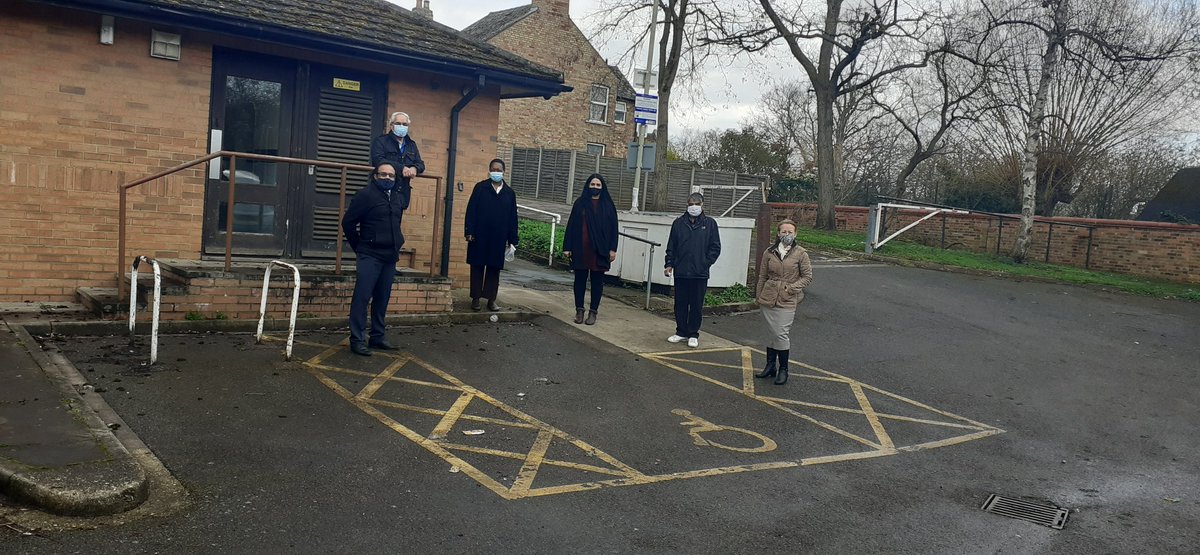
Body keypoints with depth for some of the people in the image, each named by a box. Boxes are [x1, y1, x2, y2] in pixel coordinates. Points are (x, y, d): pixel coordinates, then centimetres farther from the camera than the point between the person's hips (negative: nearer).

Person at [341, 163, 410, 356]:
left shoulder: (398, 196, 12)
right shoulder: (366, 194, -8)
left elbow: (404, 204, 38)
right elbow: (348, 222, -5)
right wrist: (359, 247, 1)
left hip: (390, 257, 7)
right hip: (369, 256, -6)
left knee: (382, 299, 11)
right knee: (362, 297, -6)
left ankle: (377, 337, 20)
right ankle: (357, 340, -3)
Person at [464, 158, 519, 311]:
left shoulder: (509, 193, 7)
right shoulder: (480, 188, 1)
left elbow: (513, 217, 7)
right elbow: (471, 210, -2)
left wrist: (512, 240, 3)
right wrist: (469, 232, -10)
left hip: (499, 238, 2)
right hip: (480, 236, -2)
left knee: (494, 269, 6)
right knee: (477, 267, 5)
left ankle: (491, 299, 13)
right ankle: (475, 298, 13)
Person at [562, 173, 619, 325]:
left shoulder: (608, 205, 4)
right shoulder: (580, 203, 5)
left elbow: (613, 228, 2)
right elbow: (571, 225, 3)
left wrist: (612, 249, -5)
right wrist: (567, 247, -2)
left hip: (600, 249, -1)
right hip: (581, 248, 1)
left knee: (597, 281, 4)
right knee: (580, 279, 6)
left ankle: (593, 311, 12)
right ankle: (579, 310, 14)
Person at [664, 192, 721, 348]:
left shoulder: (710, 223, 2)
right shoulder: (679, 223, 7)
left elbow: (715, 247, 3)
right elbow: (671, 246, 10)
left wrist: (706, 263, -6)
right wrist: (669, 264, 1)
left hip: (700, 274, -2)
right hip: (681, 272, 2)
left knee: (696, 306, 3)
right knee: (680, 304, 9)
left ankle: (693, 334, 14)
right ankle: (681, 332, 22)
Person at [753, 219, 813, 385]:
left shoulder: (800, 253, -3)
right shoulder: (769, 252, 5)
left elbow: (807, 277, 0)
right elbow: (762, 276, 11)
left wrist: (791, 287, -11)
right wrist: (758, 297, 12)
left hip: (787, 301, -3)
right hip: (768, 299, 3)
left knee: (781, 334, -3)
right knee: (775, 333, 11)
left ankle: (783, 370, 11)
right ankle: (770, 365, 23)